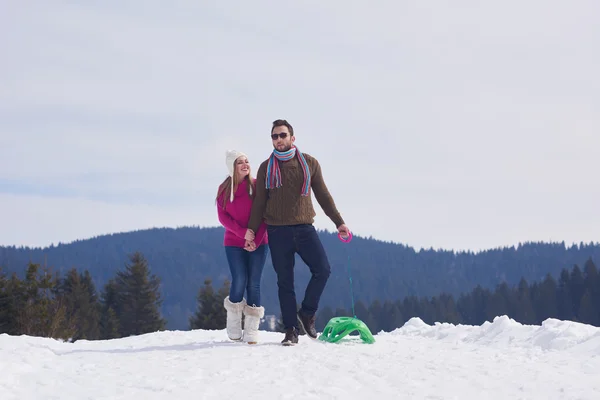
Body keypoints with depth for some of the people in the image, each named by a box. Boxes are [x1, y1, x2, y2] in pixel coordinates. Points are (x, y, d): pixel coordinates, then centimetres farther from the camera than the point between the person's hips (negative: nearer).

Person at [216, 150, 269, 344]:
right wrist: (244, 234, -15)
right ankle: (233, 326, 10)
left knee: (253, 283, -3)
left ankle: (252, 330, 2)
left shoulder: (257, 185, -1)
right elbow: (223, 217, -3)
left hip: (258, 242, 0)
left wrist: (256, 239, -13)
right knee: (239, 281, -10)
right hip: (234, 243, 0)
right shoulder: (224, 189, 2)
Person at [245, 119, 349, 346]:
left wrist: (339, 222, 7)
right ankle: (291, 330, 6)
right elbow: (259, 202, 10)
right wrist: (252, 229, 0)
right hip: (278, 231, 0)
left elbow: (323, 195, 11)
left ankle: (307, 314, 6)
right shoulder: (266, 168, 7)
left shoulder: (309, 163, 6)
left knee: (323, 270, -14)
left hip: (304, 228, 0)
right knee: (285, 282, 1)